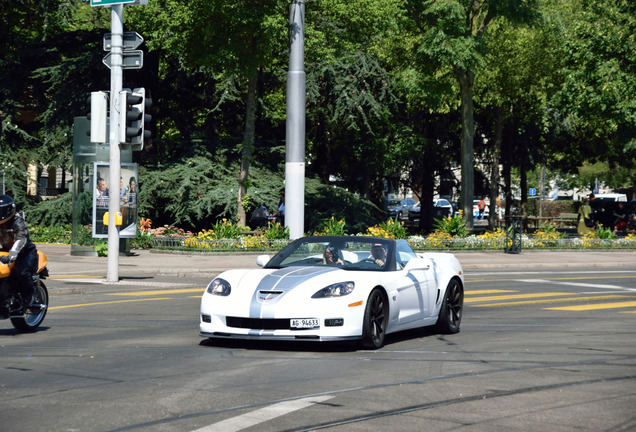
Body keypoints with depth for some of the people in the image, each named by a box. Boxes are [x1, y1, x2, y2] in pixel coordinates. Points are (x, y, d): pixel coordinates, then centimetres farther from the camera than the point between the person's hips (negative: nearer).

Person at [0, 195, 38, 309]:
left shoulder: (18, 222, -20)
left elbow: (20, 240, -35)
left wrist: (11, 256, -50)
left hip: (27, 252, -8)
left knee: (21, 271, -30)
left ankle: (29, 295, -7)